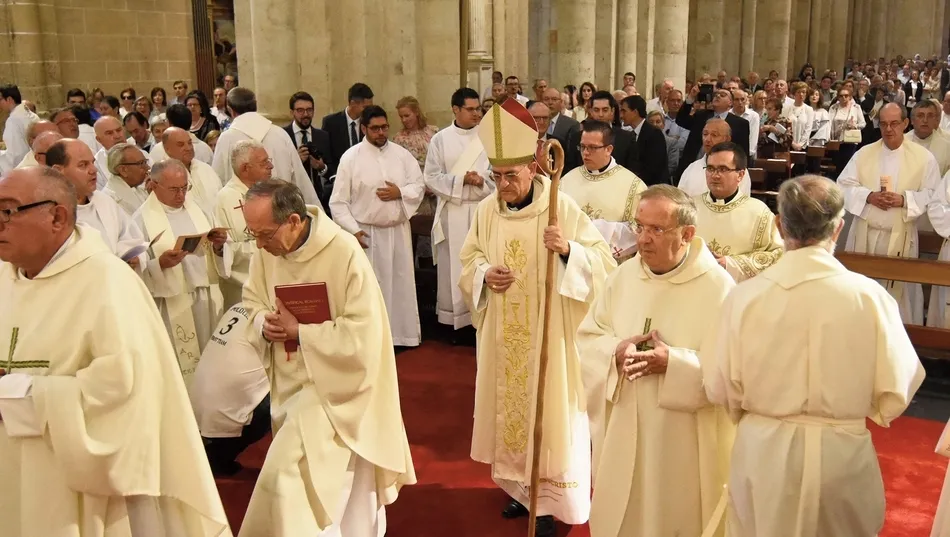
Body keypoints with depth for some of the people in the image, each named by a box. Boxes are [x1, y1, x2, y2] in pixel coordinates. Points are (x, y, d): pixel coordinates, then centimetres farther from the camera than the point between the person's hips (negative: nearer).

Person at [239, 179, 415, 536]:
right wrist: (264, 324, -12)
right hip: (290, 383, 6)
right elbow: (253, 303, 10)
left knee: (287, 475, -13)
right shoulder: (266, 251, -6)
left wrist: (298, 330, -22)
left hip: (335, 386, -6)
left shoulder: (345, 254, -24)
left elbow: (362, 336, -25)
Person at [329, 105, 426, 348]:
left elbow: (419, 185, 6)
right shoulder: (350, 157, -5)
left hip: (398, 230, 3)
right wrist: (353, 230, -13)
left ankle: (402, 333, 23)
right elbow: (338, 201, -5)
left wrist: (400, 193, -13)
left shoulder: (402, 154, 4)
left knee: (401, 283, 10)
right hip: (366, 232, -3)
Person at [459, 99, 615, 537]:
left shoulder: (563, 208, -13)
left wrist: (569, 251, -31)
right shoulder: (487, 210, 0)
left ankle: (551, 499, 19)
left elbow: (604, 262, -12)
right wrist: (484, 275, -11)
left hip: (548, 334, -4)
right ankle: (521, 486, 34)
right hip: (502, 336, 5)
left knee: (547, 408, 3)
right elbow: (467, 261, 11)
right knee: (509, 405, 15)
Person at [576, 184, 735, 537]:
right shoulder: (624, 276, 1)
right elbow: (587, 337, 5)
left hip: (688, 441, -5)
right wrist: (615, 352, -16)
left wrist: (672, 363, -28)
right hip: (627, 431, 5)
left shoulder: (718, 288, -15)